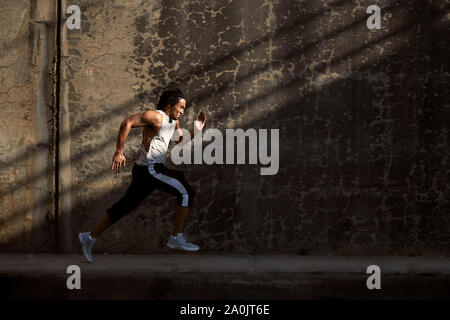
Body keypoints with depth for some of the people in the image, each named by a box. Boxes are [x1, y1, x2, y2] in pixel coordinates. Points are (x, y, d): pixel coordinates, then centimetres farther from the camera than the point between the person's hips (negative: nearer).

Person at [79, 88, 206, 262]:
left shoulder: (173, 121, 16)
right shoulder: (155, 116, -13)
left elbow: (181, 140, 27)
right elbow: (127, 122, -20)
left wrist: (196, 130, 10)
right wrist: (119, 153, -23)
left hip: (146, 171, 10)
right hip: (150, 169, -10)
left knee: (125, 206, 15)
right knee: (185, 192, -10)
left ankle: (91, 237, 22)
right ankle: (176, 238, -6)